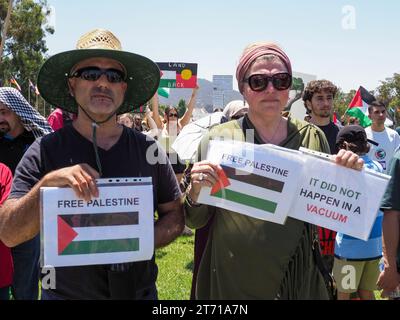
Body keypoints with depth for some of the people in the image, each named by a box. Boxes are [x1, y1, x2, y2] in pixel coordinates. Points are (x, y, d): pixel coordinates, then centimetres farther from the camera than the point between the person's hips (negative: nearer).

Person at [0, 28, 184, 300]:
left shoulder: (148, 149, -5)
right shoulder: (44, 152, -10)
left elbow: (175, 215, 2)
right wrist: (47, 183, -28)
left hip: (139, 290, 2)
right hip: (65, 292, -1)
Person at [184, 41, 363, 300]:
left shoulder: (312, 137, -2)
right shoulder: (218, 139, -8)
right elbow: (196, 220, -3)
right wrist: (196, 192, -23)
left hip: (299, 277, 2)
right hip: (232, 279, -2)